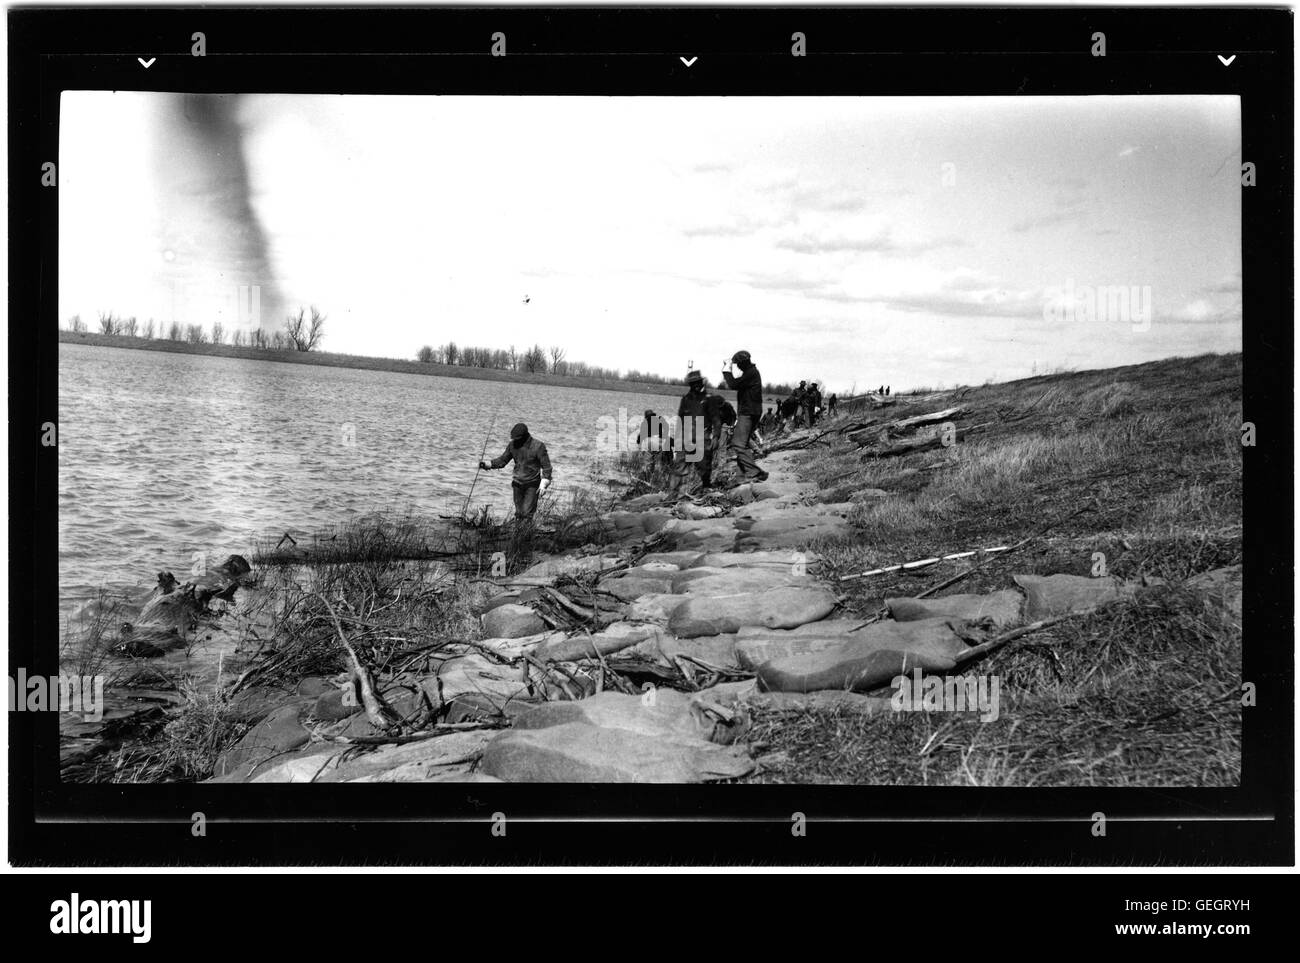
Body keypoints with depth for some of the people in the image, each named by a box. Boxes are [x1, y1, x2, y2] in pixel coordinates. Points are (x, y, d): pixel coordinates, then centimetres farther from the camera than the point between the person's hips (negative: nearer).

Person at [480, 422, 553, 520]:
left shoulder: (538, 446, -15)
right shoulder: (513, 444, -1)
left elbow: (546, 467, -12)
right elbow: (502, 460, 10)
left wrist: (543, 485, -21)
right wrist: (486, 464, -5)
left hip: (532, 485, -5)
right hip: (518, 483, 5)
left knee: (527, 513, -12)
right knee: (519, 514, 8)